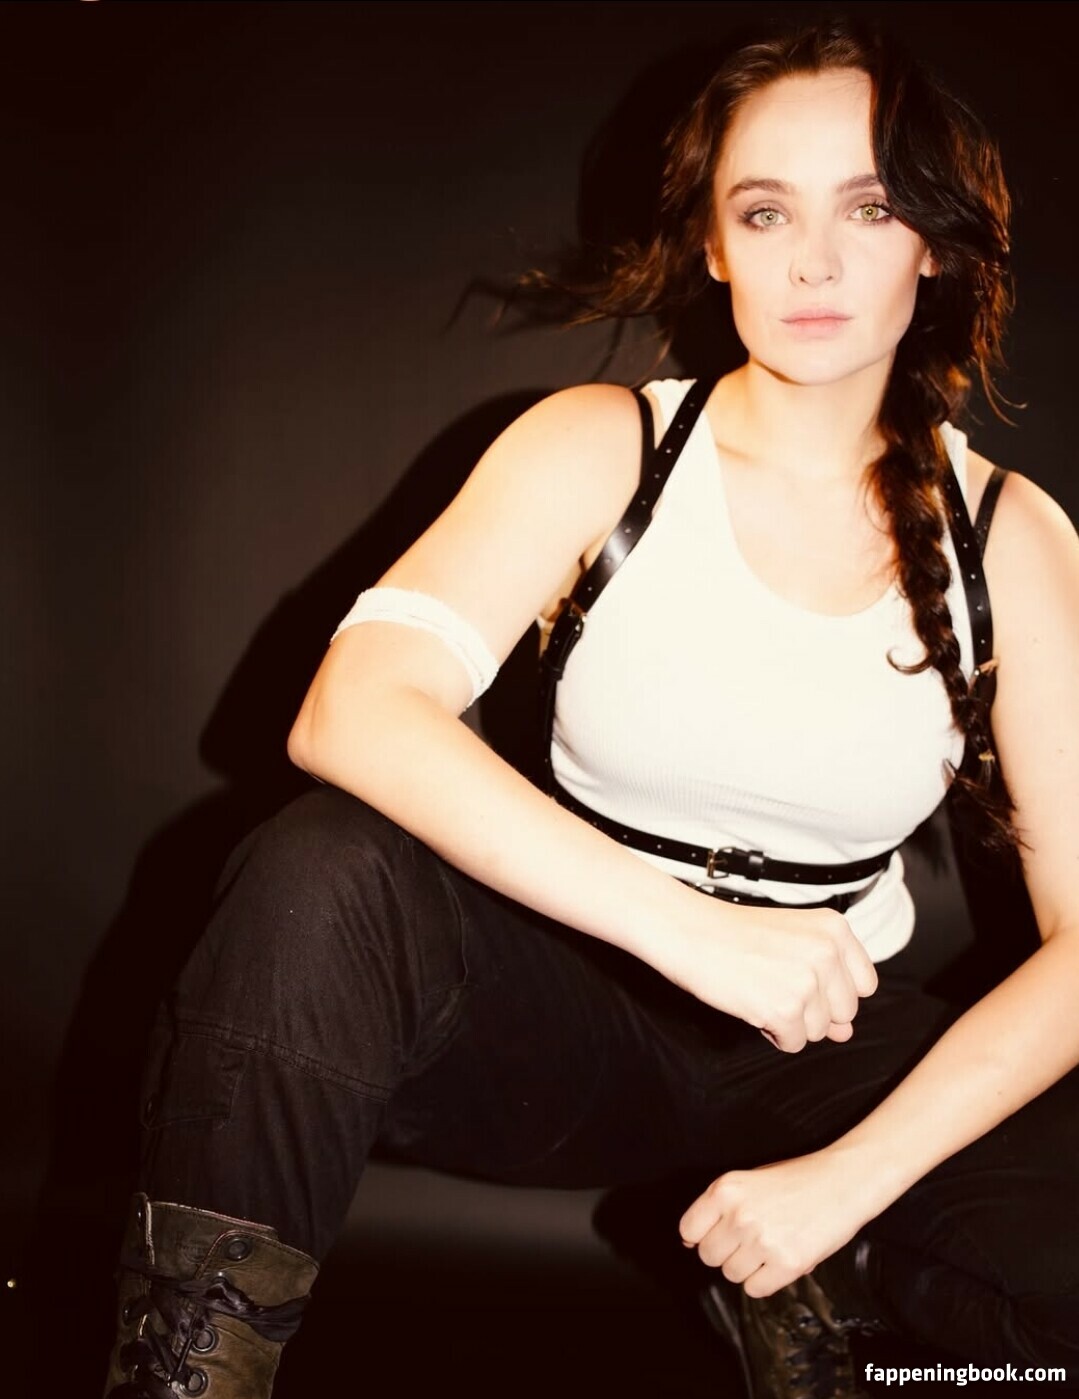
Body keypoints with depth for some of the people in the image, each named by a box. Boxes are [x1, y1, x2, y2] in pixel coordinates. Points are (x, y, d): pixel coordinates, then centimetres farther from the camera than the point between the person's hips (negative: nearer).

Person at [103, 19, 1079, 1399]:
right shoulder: (599, 450, -7)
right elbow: (345, 713, -24)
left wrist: (857, 1174, -20)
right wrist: (688, 925, -35)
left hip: (823, 1045, 2)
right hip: (573, 996, -1)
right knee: (317, 876, -32)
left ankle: (810, 1272, 1)